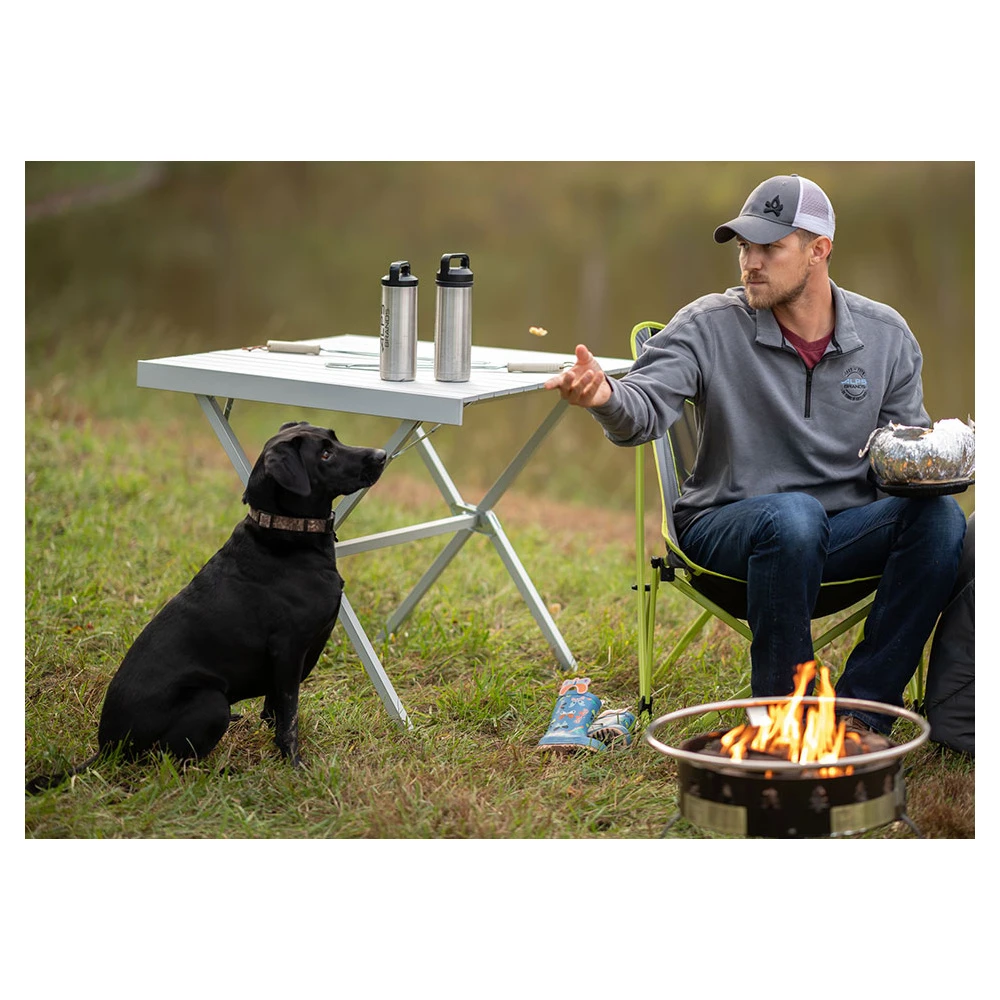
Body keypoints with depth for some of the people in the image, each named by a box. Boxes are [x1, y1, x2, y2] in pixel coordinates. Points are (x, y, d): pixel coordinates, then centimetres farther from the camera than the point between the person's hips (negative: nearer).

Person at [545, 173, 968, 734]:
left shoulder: (886, 335, 6)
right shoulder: (710, 326, -6)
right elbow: (647, 408, -19)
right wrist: (606, 395, -43)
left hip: (843, 529, 4)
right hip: (727, 528, -3)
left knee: (939, 518, -26)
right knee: (795, 515, -38)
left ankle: (863, 708, -18)